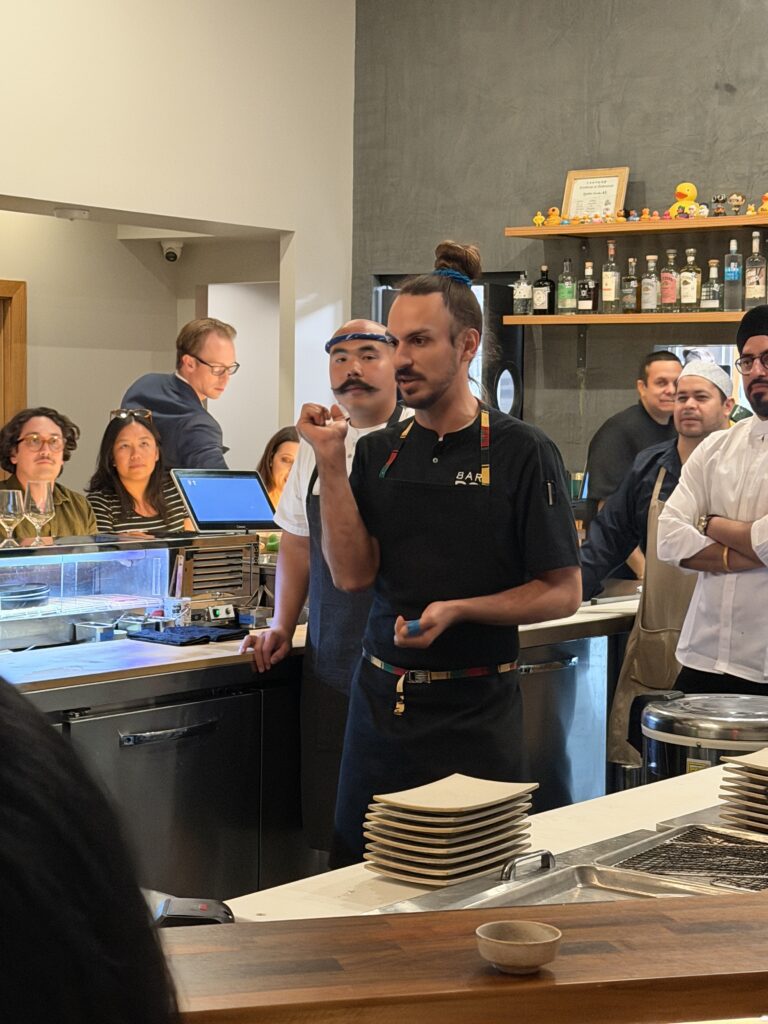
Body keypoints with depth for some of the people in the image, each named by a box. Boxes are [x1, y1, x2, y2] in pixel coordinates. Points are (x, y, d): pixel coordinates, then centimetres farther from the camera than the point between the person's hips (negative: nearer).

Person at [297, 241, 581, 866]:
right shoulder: (379, 453, 7)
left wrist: (458, 610, -18)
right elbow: (352, 574, -3)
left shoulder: (523, 453, -6)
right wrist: (331, 462, -8)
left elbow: (563, 592, -6)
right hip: (381, 699, 4)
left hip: (476, 709, -4)